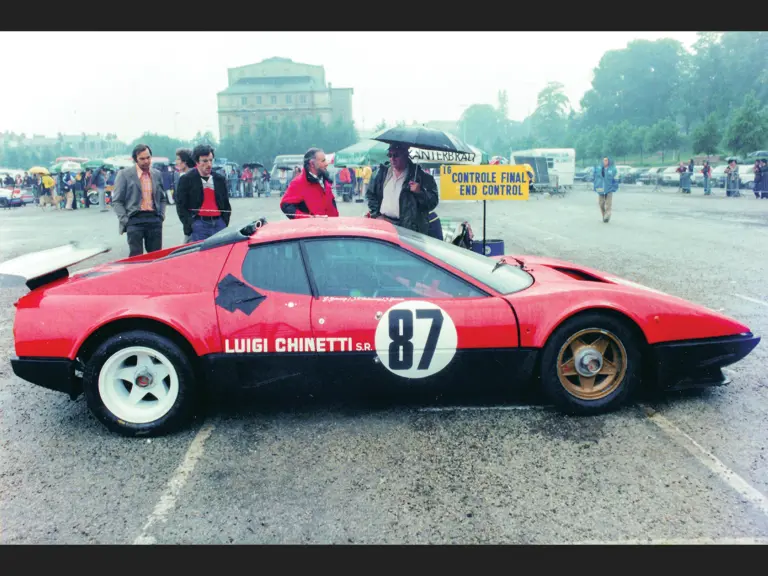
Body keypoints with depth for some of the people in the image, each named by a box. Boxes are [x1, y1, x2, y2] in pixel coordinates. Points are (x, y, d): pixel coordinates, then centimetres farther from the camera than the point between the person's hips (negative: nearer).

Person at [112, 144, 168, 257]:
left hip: (154, 220, 4)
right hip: (135, 220, -4)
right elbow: (117, 201, 0)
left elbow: (163, 198, 21)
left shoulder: (157, 174, 13)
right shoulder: (124, 174, 1)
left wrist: (161, 215, 6)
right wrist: (124, 220, -9)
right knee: (136, 257, -5)